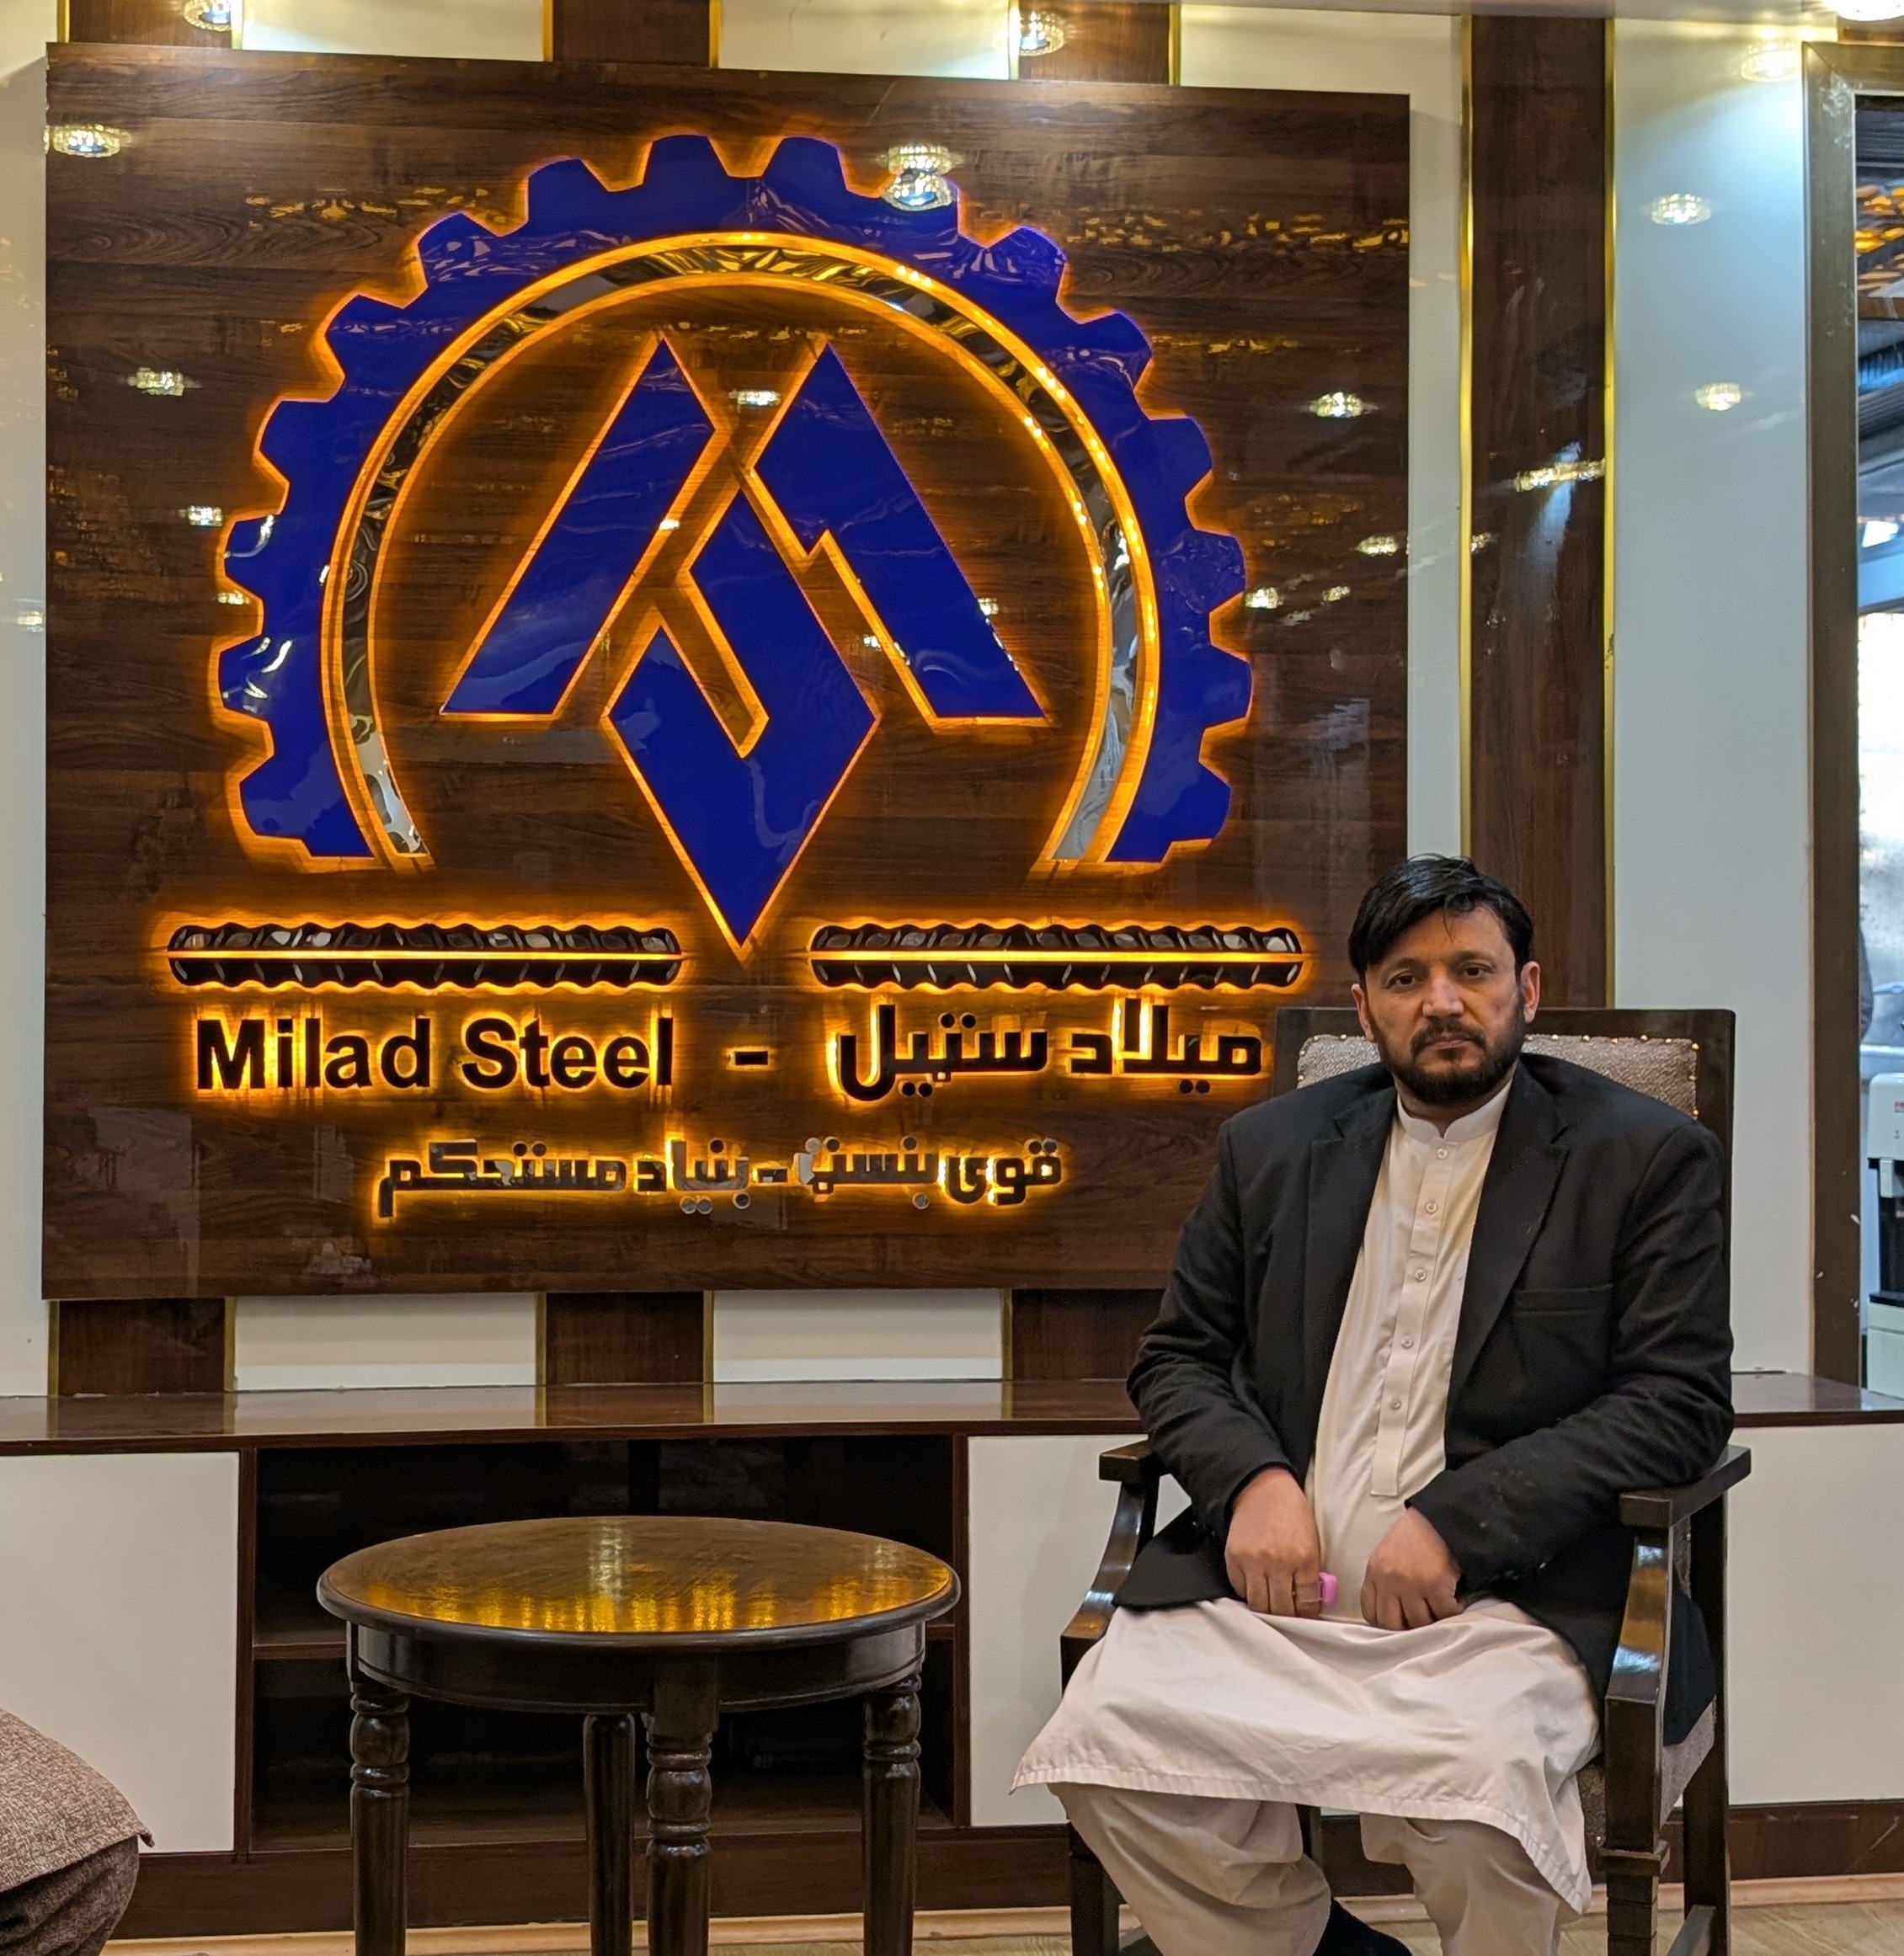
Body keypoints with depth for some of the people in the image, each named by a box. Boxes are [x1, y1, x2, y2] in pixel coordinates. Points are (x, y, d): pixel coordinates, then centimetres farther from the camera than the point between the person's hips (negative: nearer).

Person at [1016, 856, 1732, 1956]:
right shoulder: (1274, 1148, 16)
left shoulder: (1647, 1156, 6)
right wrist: (1253, 1478, -4)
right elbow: (1177, 1359, 19)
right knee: (1109, 1740, -23)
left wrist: (1457, 1522, -14)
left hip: (1503, 1597, -3)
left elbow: (1679, 1400, -2)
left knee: (1478, 1772, -33)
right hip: (1276, 1587, 3)